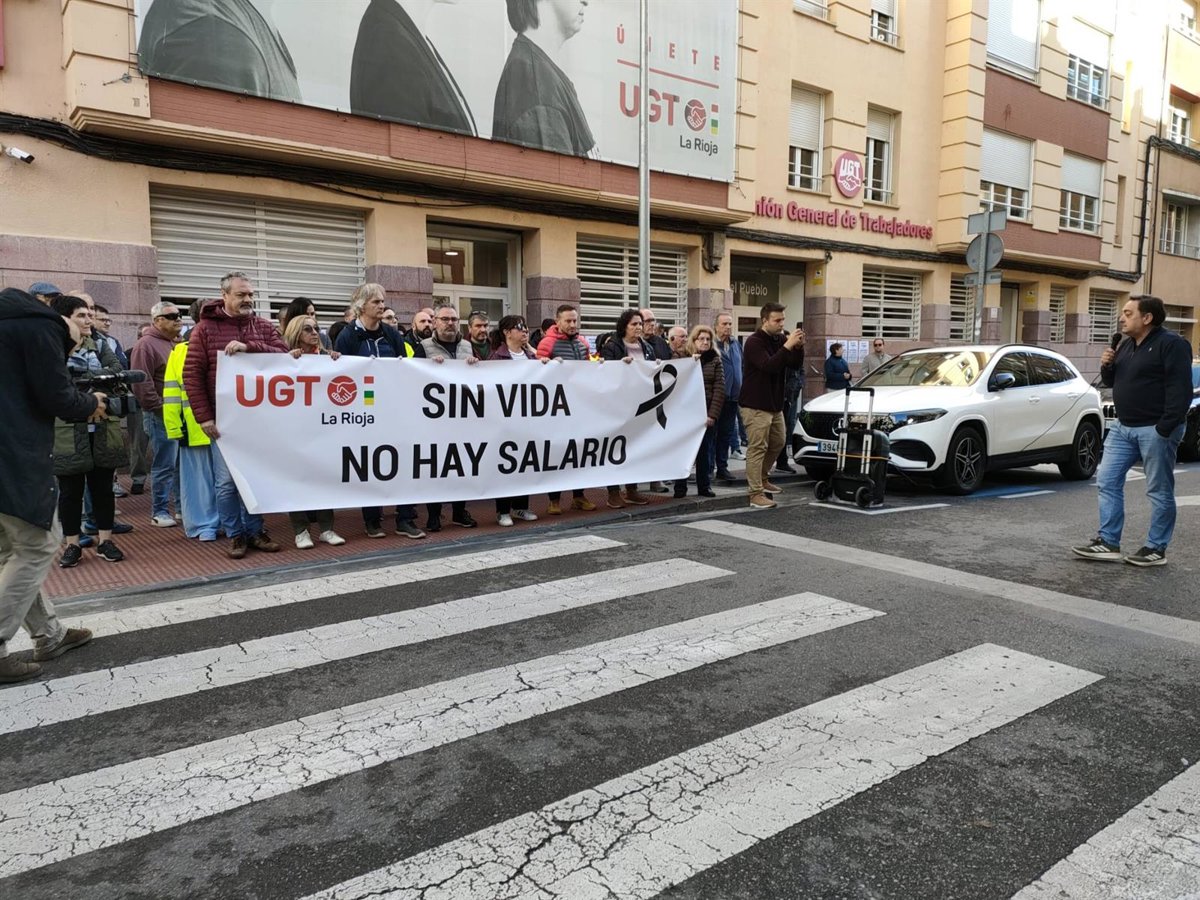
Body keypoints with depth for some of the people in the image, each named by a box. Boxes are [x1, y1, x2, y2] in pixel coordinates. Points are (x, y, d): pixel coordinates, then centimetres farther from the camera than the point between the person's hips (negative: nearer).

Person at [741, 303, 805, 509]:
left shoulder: (780, 339, 8)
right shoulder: (754, 342, -15)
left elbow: (794, 364, 4)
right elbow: (768, 366, -28)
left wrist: (798, 346, -13)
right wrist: (788, 346, -31)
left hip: (775, 404, 9)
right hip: (755, 406, -9)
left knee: (778, 442, 19)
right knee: (757, 448, -9)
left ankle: (762, 479, 36)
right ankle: (756, 495, -7)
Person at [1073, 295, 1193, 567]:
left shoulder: (1171, 344, -11)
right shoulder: (1126, 345, 15)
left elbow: (1180, 389, -17)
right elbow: (1112, 382, 24)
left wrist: (1165, 428, -23)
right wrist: (1106, 366, 2)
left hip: (1155, 430, -8)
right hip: (1123, 427, 9)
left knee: (1159, 490, 2)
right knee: (1107, 482, 5)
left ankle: (1156, 549, 10)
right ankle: (1108, 543, 10)